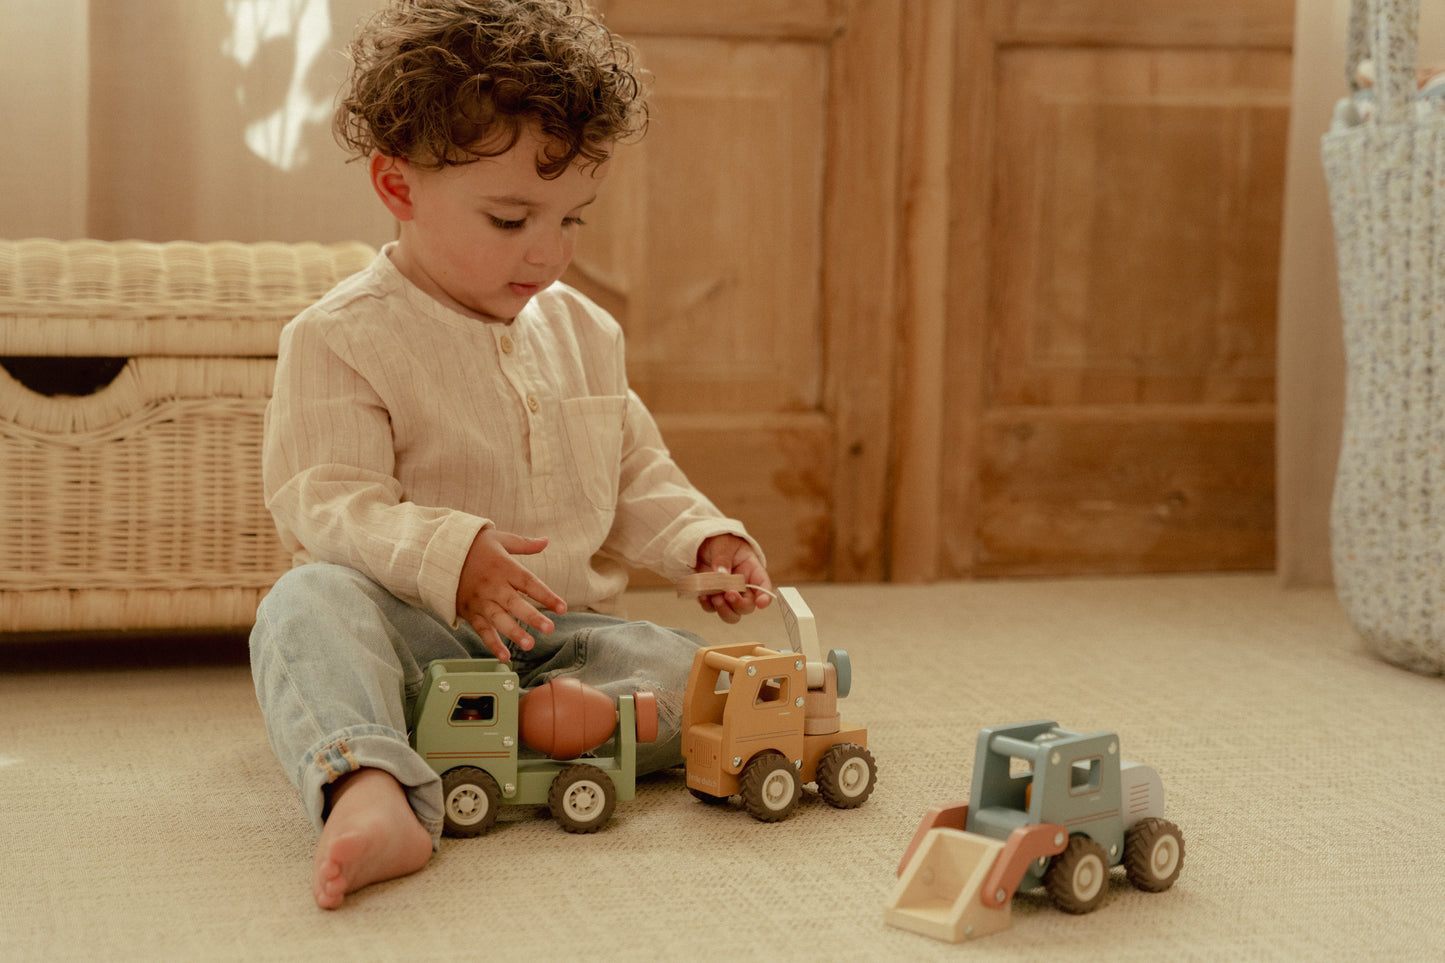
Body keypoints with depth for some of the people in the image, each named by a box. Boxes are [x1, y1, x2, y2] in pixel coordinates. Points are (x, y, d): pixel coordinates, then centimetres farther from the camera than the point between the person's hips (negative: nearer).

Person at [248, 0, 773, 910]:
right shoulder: (341, 337, -7)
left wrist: (702, 539, 1)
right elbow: (324, 504, -15)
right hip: (413, 628, -5)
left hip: (563, 629, 5)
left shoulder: (583, 331, 12)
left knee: (686, 670, -21)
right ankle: (369, 790, -60)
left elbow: (636, 477, 21)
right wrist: (447, 556, -32)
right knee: (308, 603, -36)